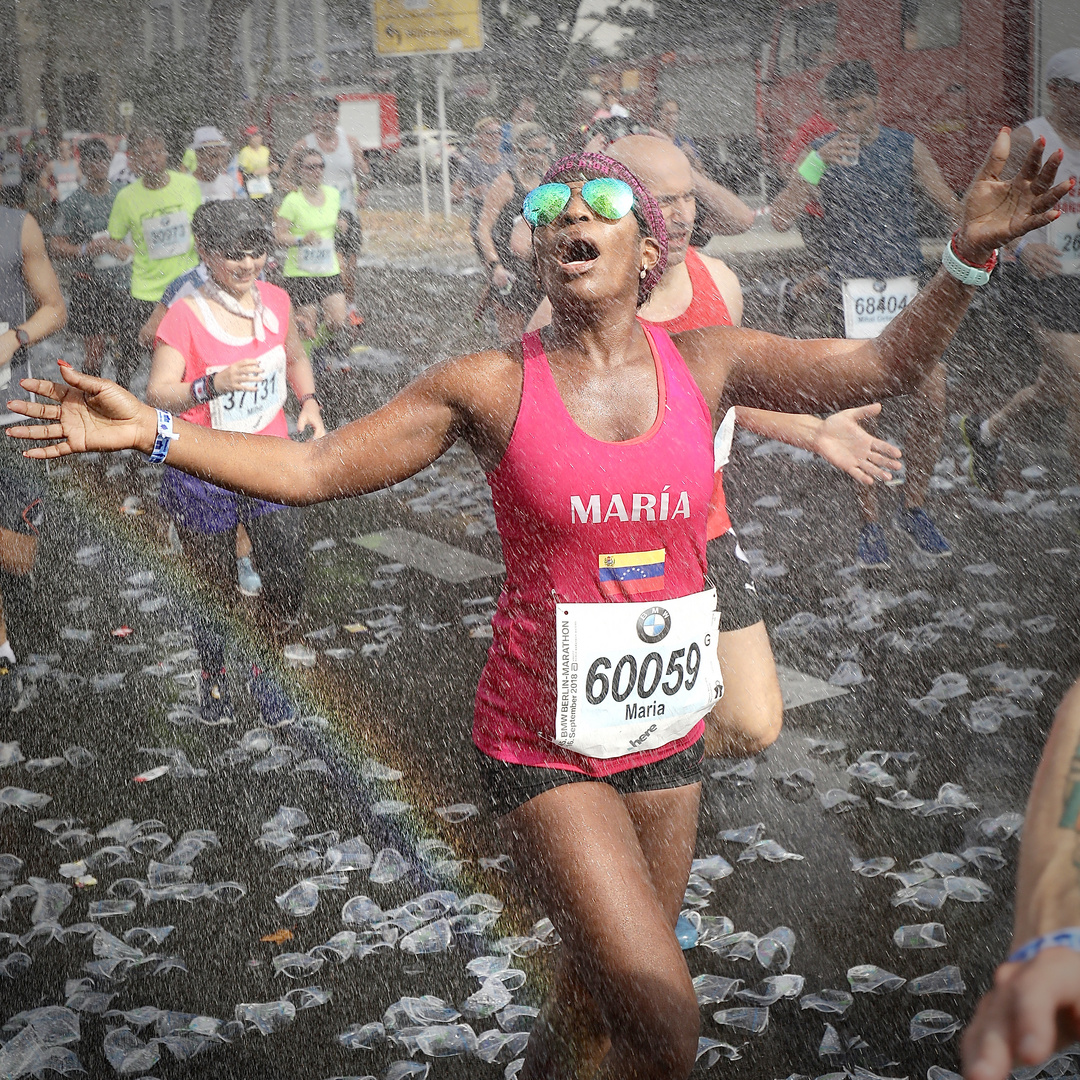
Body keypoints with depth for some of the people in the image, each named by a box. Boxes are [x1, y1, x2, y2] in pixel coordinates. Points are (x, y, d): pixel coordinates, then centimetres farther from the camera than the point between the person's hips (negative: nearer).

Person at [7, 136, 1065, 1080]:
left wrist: (968, 253, -15)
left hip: (665, 738, 4)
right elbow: (307, 469, -6)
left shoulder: (703, 361, -1)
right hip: (541, 747, -4)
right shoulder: (490, 384, -9)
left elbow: (881, 367, -1)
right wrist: (150, 431, -16)